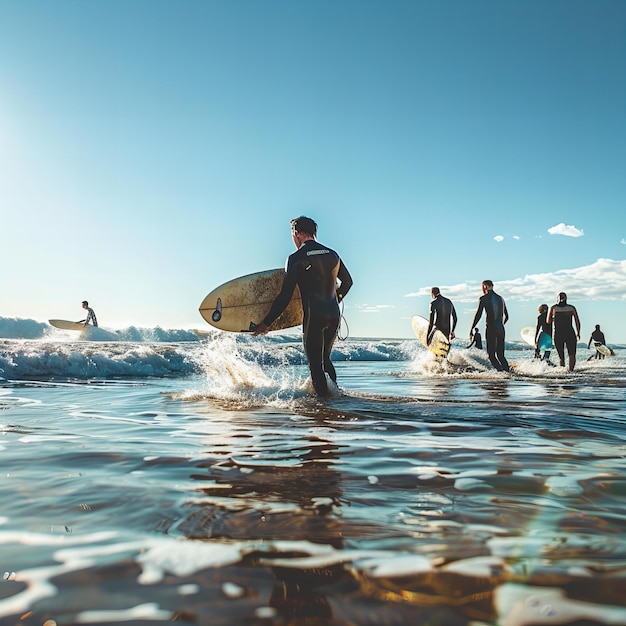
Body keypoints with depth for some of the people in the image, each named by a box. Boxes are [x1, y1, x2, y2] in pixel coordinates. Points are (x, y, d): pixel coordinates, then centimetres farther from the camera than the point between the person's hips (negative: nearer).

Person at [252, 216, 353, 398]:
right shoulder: (333, 255, 10)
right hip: (334, 316, 6)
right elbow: (348, 281, 24)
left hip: (314, 317, -6)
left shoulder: (296, 258, -7)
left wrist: (266, 323, -5)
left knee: (315, 365, 4)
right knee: (325, 359, 23)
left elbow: (285, 296, -10)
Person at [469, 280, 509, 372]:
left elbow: (478, 315, -9)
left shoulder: (483, 298, -3)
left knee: (491, 355, -2)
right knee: (501, 354, 13)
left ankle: (501, 372, -15)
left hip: (490, 329, -6)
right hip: (501, 329, 6)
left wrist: (471, 329, -4)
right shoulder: (500, 298, 17)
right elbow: (506, 316, 22)